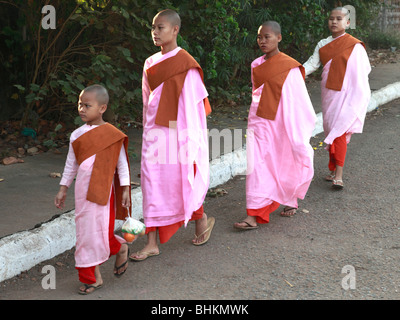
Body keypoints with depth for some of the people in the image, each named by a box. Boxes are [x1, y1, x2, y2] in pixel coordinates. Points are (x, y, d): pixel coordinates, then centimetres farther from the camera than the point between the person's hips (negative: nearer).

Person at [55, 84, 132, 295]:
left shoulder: (112, 134, -6)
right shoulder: (77, 135, 6)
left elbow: (122, 163, -1)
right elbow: (71, 164, 14)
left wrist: (125, 189, -4)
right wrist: (63, 189, 14)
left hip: (103, 190, -4)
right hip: (83, 190, 4)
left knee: (100, 230, -5)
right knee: (85, 231, 6)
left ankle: (121, 248, 28)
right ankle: (94, 277, 14)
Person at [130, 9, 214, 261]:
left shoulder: (185, 64, -9)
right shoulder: (150, 64, 9)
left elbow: (192, 105, -10)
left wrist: (190, 143, -11)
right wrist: (147, 134, 15)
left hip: (177, 132, -6)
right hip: (155, 132, 6)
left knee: (181, 182, 4)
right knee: (152, 186, 2)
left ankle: (202, 220, 33)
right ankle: (152, 244, 6)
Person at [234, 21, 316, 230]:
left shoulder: (289, 67, -11)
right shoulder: (257, 65, 7)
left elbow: (297, 99, -10)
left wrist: (297, 132, -11)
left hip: (279, 124, -5)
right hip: (258, 122, 5)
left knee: (285, 164, 7)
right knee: (257, 166, 0)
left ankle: (291, 201, 27)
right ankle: (254, 215, 4)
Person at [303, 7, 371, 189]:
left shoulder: (354, 46, -7)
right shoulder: (323, 45, 8)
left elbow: (363, 70, -4)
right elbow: (312, 64, 2)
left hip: (345, 93, -6)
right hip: (328, 92, 6)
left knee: (339, 131, -13)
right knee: (330, 131, 11)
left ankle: (338, 176, -13)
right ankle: (333, 169, 22)